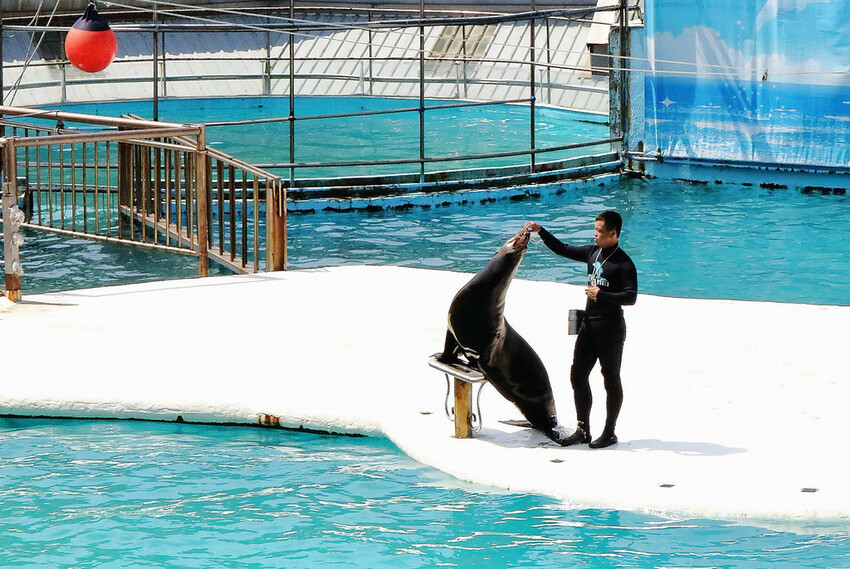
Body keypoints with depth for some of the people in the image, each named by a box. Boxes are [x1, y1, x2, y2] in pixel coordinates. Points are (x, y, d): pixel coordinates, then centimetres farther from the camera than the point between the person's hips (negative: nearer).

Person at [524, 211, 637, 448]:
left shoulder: (624, 264, -14)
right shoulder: (592, 252, 8)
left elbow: (630, 297, -19)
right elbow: (563, 250, 18)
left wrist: (601, 295, -25)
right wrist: (541, 231, 10)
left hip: (610, 328, -8)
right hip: (589, 323, 8)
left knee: (611, 379, 2)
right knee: (578, 376, 8)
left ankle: (609, 433, 11)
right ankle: (582, 430, 16)